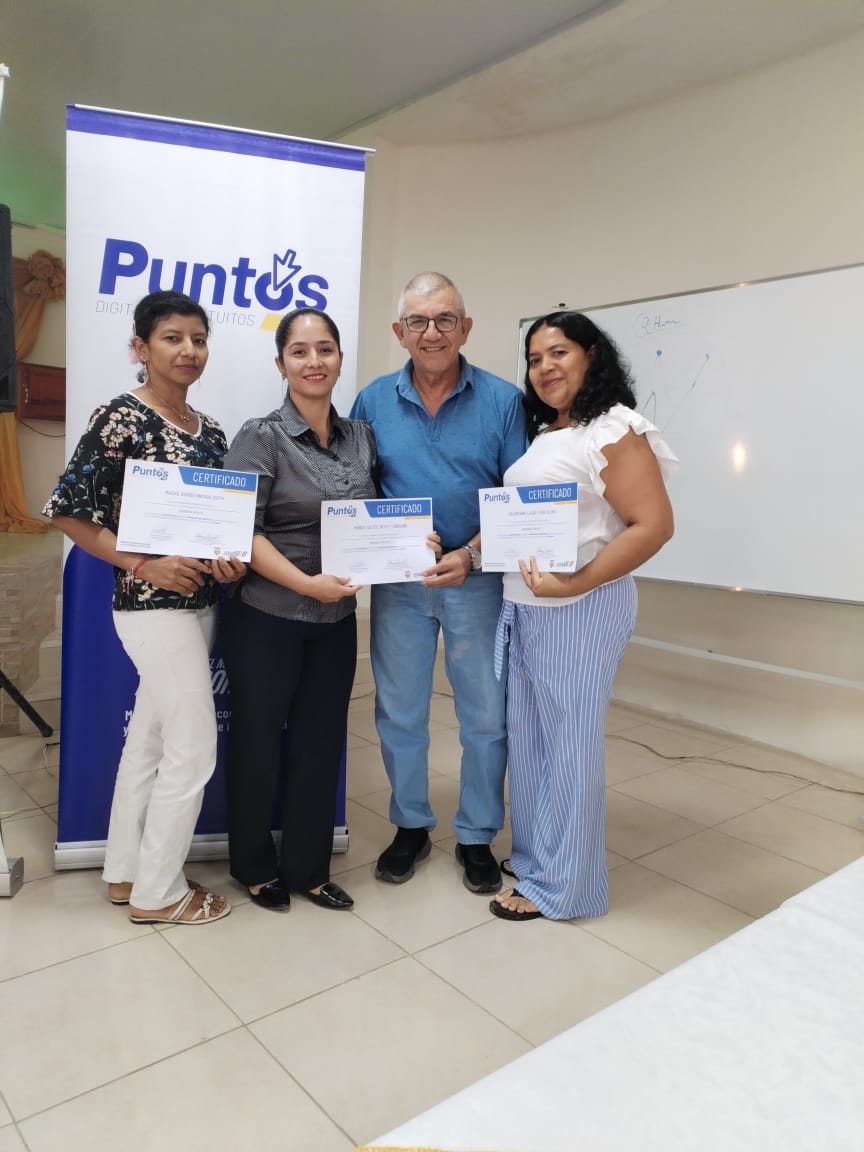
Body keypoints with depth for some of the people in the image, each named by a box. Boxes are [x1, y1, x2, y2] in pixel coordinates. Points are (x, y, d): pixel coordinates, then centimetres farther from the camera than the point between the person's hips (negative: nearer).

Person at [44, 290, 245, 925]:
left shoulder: (210, 431, 10)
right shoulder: (122, 418, -11)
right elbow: (68, 511, -12)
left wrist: (231, 558, -4)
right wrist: (145, 564, -19)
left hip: (199, 603, 7)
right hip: (154, 606, -7)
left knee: (149, 741, 17)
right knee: (194, 749, -2)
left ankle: (126, 873, 33)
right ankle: (157, 893, 18)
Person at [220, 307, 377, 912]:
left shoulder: (361, 436, 6)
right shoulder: (261, 437, -9)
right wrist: (306, 582, -25)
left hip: (336, 618, 5)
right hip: (267, 617, -4)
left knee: (320, 743, 13)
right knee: (258, 741, 10)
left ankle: (307, 868, 31)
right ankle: (255, 866, 32)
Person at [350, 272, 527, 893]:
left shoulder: (503, 400, -5)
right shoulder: (374, 400, 3)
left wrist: (471, 556, -18)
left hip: (477, 580, -2)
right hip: (396, 582, 2)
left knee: (486, 717, 8)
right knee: (399, 713, 13)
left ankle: (477, 837, 29)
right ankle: (411, 827, 35)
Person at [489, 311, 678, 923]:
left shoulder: (614, 431, -10)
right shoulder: (541, 435, 15)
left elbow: (654, 525, -18)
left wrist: (574, 583, -25)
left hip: (580, 608, -8)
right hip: (522, 606, 8)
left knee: (568, 740, 2)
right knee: (526, 734, 16)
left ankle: (559, 883, 18)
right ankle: (532, 853, 34)